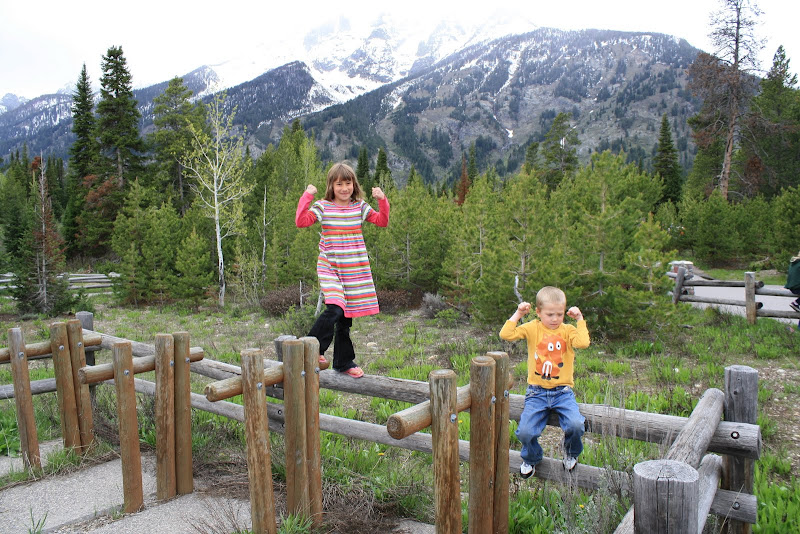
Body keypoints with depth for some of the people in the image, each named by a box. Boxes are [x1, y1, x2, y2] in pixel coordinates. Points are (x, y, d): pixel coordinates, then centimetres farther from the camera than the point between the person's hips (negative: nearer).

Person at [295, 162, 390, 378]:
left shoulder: (360, 207, 7)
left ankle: (344, 362, 24)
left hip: (356, 270, 3)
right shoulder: (323, 207, -1)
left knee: (346, 317, 10)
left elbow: (382, 221, 7)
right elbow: (301, 221, -13)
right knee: (334, 309, -22)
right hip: (329, 268, -3)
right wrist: (307, 196, -14)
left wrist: (382, 201, -4)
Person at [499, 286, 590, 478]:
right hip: (537, 392, 0)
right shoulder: (533, 328, 3)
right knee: (525, 432, -16)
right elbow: (506, 334, -9)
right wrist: (518, 313, -8)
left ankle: (571, 452, 13)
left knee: (576, 425, -24)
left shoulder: (568, 330, 4)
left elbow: (583, 342, -17)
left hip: (563, 392, 0)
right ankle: (531, 458, 21)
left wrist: (580, 319, -10)